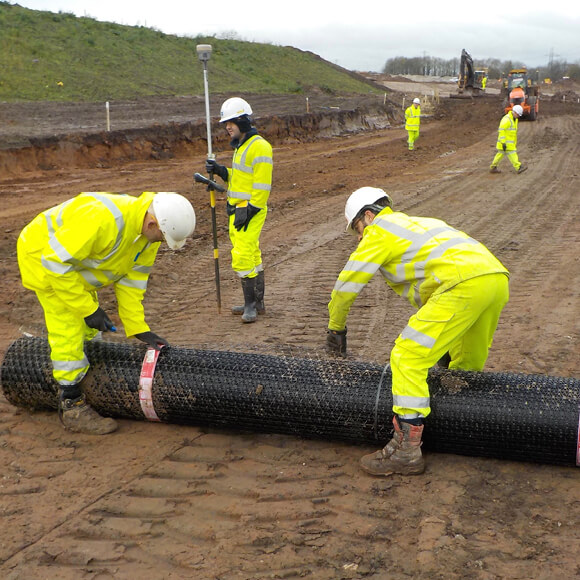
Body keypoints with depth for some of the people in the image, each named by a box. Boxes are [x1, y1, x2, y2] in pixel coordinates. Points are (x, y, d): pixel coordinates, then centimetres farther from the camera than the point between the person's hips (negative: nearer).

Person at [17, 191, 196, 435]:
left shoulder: (150, 230, -14)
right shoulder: (103, 219, -41)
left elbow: (131, 280, -5)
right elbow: (57, 262, -34)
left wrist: (140, 328, -9)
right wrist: (89, 309, -27)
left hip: (76, 257, 9)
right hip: (43, 255, -8)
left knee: (89, 329, 15)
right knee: (68, 329, -10)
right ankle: (72, 406, 0)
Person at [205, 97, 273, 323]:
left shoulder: (259, 147, -16)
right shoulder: (240, 146, 16)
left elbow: (262, 185, -20)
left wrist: (248, 211, -21)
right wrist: (220, 171, 6)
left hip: (250, 211, -10)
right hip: (237, 210, 10)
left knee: (243, 257, -13)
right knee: (251, 256, 14)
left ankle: (250, 304, -3)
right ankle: (257, 303, 22)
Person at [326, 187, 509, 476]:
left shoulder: (379, 230, 11)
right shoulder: (417, 223, 36)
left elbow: (347, 283, 12)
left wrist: (335, 328, 27)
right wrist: (441, 336, 45)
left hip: (465, 284, -10)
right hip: (498, 277, 10)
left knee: (407, 358, -7)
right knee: (467, 364, 25)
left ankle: (406, 450, -8)